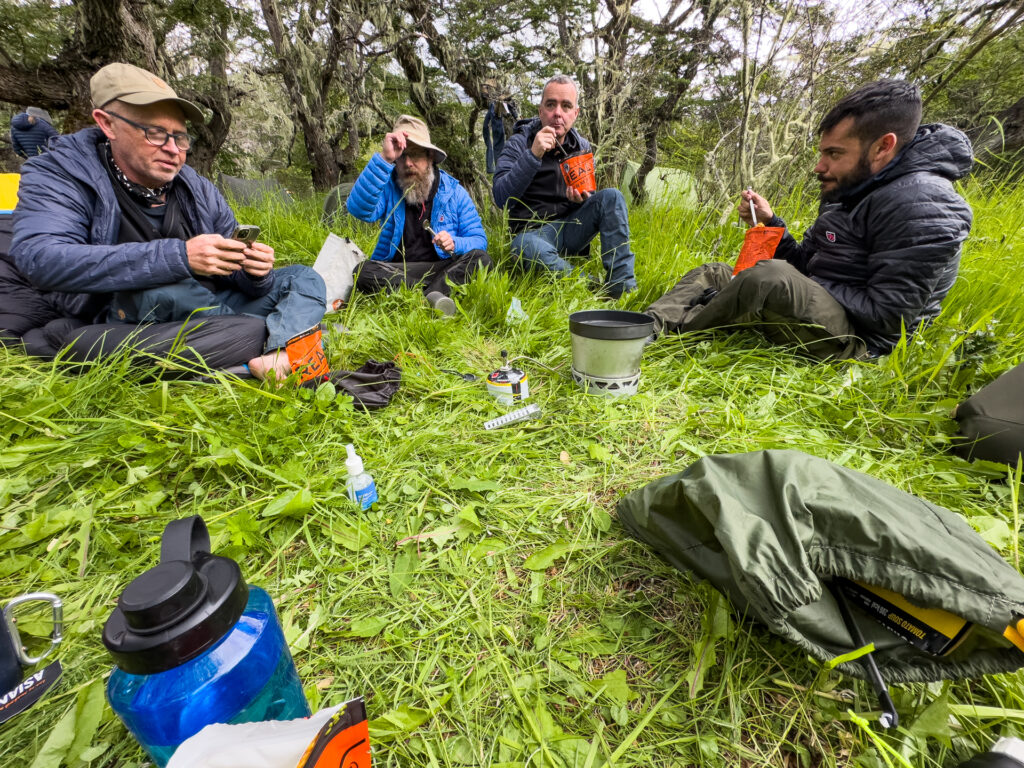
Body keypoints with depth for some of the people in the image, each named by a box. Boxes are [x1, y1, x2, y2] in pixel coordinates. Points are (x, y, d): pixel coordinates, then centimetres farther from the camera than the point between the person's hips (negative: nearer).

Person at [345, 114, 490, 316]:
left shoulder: (454, 192, 6)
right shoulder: (387, 187, 2)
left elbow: (479, 240, 4)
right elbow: (358, 209, -19)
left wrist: (455, 244, -19)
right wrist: (384, 159, -26)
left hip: (444, 266, 1)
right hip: (395, 271, 0)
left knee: (480, 258, -25)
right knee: (364, 271, -30)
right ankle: (437, 293, -33)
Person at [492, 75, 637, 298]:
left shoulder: (582, 147, 8)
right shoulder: (518, 145, -5)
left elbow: (588, 194, 16)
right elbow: (502, 199, -19)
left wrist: (582, 199, -11)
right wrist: (533, 155, -28)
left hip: (570, 228, 5)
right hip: (532, 232, -4)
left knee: (611, 197, -17)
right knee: (528, 247, -39)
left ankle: (623, 287, -24)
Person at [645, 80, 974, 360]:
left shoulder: (922, 203, -17)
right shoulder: (846, 189, 12)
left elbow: (885, 316, -22)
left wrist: (806, 291, -16)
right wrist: (769, 222, 1)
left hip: (857, 340, -10)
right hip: (817, 309, 10)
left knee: (771, 277, -38)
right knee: (711, 274, 10)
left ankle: (674, 334, -18)